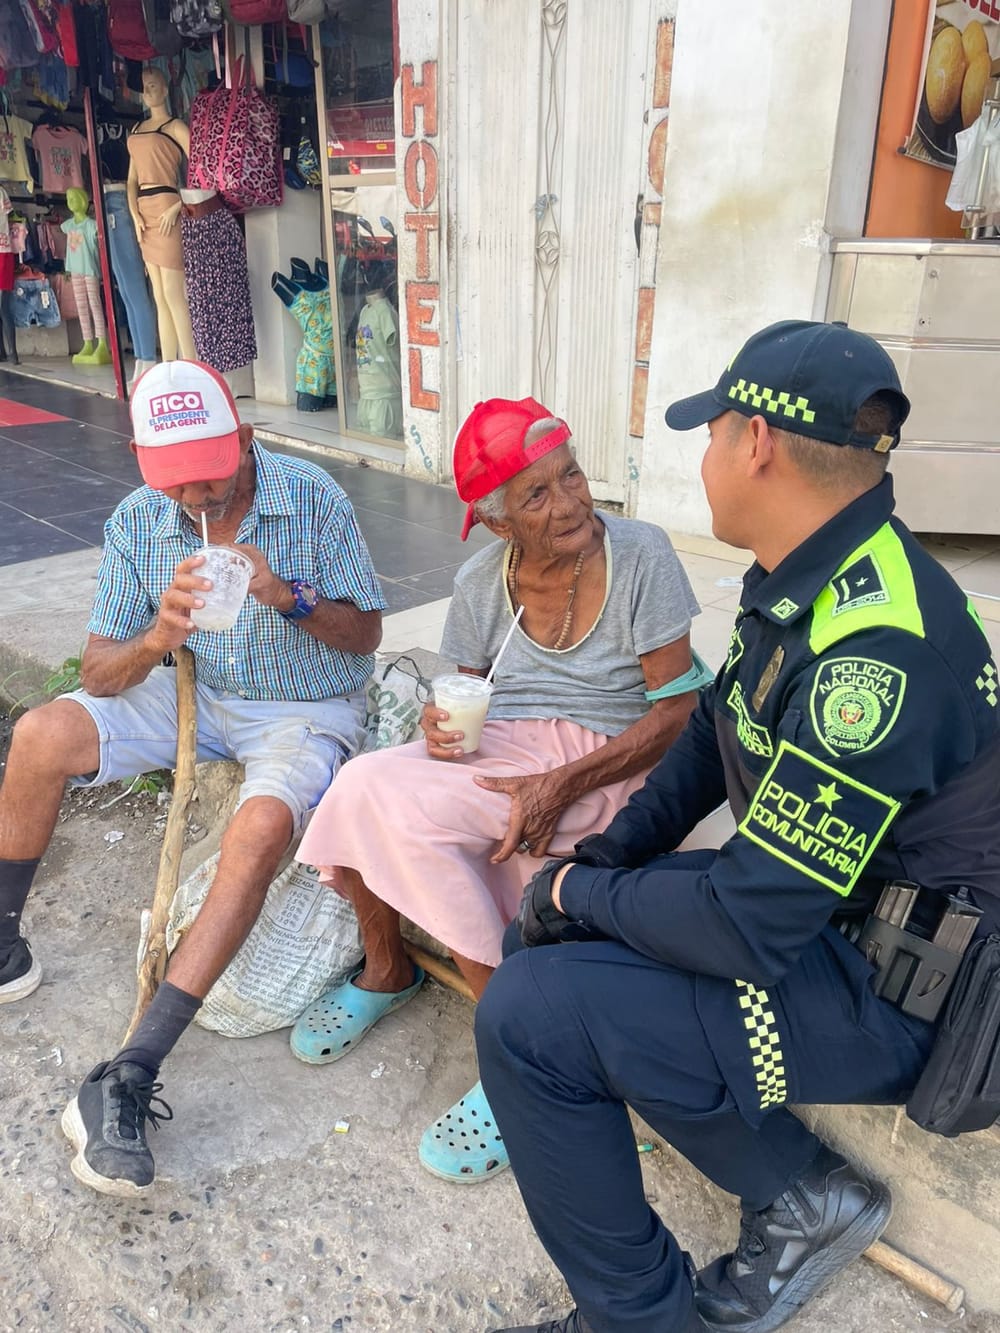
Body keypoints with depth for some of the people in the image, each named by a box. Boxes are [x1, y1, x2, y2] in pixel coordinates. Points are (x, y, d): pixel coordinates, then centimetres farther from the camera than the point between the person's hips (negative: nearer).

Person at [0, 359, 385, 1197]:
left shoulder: (313, 500, -14)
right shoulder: (137, 522, -6)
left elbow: (365, 635, -8)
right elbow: (100, 673, -6)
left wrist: (288, 596, -27)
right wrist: (158, 638, -28)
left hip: (307, 710, -3)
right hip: (195, 694, 4)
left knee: (261, 829, -34)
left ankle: (129, 1079, -29)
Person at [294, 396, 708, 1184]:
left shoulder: (640, 556, -10)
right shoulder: (481, 582, 2)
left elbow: (676, 710, -12)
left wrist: (563, 784, -23)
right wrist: (441, 722, -12)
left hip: (603, 765, -4)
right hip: (498, 751, 5)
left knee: (406, 807, -27)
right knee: (362, 787, -23)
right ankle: (387, 968, 8)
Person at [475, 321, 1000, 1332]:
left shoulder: (873, 660, -31)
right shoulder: (808, 582, 0)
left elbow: (748, 927, -28)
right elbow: (715, 734, 12)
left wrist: (582, 892, -11)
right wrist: (604, 859, 4)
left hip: (896, 989, -9)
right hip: (826, 904, 9)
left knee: (528, 1016, -18)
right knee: (554, 947, 8)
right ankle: (803, 1195, 13)